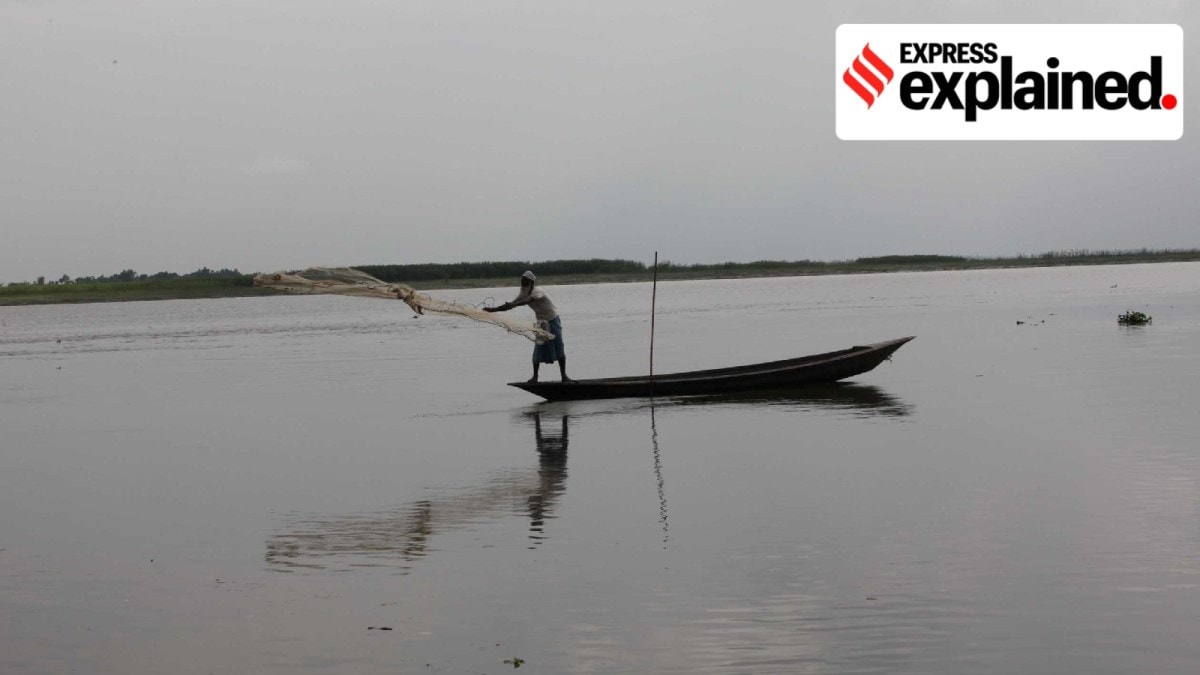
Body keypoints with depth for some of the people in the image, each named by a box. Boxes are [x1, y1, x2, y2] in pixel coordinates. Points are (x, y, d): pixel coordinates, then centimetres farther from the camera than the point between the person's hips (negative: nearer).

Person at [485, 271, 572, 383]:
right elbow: (509, 306, -2)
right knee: (538, 349, -4)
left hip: (553, 320, -6)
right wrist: (492, 310, -11)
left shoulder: (537, 291, -24)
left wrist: (514, 305, -60)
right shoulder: (523, 294, -2)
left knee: (559, 348, -5)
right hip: (541, 322, 6)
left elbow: (529, 300, -45)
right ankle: (535, 375, 1)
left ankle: (564, 376, 1)